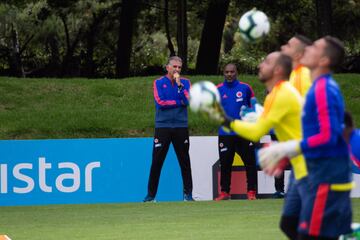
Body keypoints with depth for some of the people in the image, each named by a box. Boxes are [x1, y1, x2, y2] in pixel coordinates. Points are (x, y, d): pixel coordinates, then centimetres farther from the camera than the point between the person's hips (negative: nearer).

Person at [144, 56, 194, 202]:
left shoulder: (185, 83, 9)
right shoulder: (159, 83, 4)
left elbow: (188, 100, -7)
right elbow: (160, 102, -9)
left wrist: (179, 84, -12)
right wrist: (179, 102, -5)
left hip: (181, 127, 2)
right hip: (162, 126, -2)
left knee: (184, 161, 3)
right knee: (157, 162, -3)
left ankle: (188, 193, 8)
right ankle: (151, 194, 1)